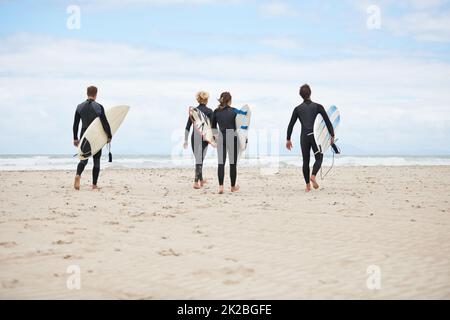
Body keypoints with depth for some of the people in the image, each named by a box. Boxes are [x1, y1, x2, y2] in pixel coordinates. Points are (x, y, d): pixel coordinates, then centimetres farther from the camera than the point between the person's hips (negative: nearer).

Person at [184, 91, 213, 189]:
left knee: (198, 158, 18)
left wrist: (185, 140, 8)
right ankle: (196, 182, -9)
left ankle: (201, 180, 31)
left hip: (194, 136, 4)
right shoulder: (209, 111, -7)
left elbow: (188, 127, 3)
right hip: (203, 137, -4)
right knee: (200, 160, -1)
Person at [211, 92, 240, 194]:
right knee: (233, 163, 7)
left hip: (221, 138, 2)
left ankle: (221, 186, -7)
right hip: (232, 137, -2)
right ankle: (233, 187, 16)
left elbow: (213, 127, 10)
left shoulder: (216, 112, 3)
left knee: (221, 162, 4)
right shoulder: (234, 111, -6)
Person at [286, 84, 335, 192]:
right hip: (315, 136, -2)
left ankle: (308, 185, 8)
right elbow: (328, 122, 1)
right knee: (319, 158, 11)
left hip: (304, 137, 2)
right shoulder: (318, 106, 2)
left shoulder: (298, 109, 5)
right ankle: (313, 176, -16)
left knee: (306, 161, 10)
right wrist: (332, 136, 9)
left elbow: (291, 125, 5)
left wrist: (288, 139, 12)